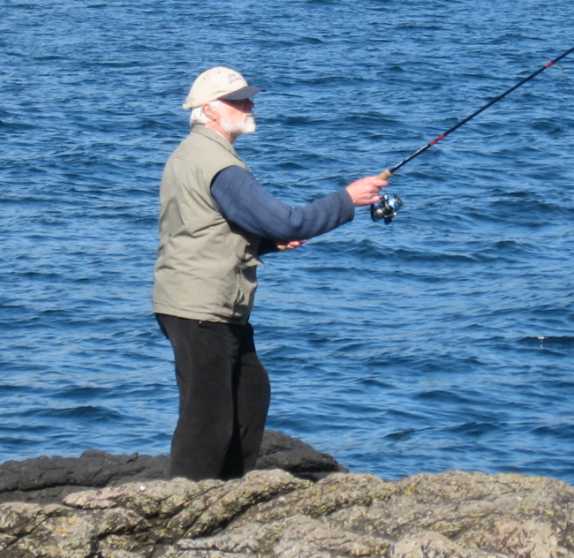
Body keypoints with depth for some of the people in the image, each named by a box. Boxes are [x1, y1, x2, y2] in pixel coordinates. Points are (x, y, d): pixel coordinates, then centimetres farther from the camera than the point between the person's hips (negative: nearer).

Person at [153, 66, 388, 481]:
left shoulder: (191, 155, 17)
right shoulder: (218, 165, -18)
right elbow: (284, 220, -23)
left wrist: (269, 241, 10)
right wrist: (348, 199, -14)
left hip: (223, 311, 11)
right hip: (199, 309, -11)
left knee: (252, 395, 19)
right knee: (208, 416, -8)